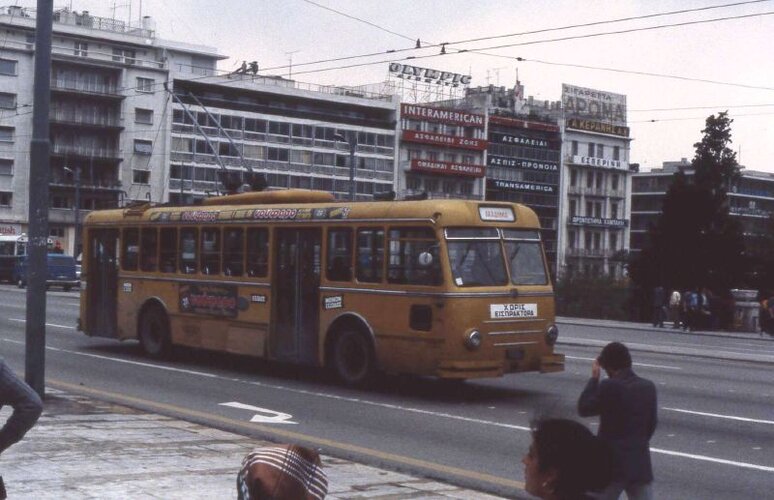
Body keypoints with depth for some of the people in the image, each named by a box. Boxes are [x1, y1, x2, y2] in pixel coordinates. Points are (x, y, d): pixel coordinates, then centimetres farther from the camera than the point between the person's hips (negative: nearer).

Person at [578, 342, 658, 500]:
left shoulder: (609, 386, -16)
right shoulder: (648, 387, 1)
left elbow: (583, 408, -5)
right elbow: (652, 423, 11)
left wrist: (594, 378, 3)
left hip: (611, 463, -4)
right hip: (640, 462, 4)